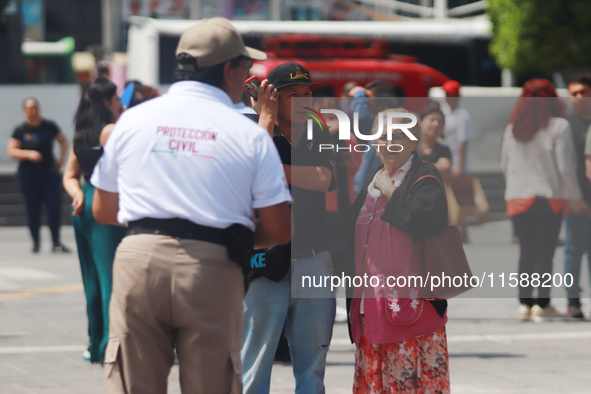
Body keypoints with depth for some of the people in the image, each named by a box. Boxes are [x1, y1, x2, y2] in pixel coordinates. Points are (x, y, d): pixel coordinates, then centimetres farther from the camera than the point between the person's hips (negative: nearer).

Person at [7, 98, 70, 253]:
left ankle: (56, 242, 1)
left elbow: (63, 141, 16)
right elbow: (12, 151, -3)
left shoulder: (49, 126, 2)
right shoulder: (20, 131, -2)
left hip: (49, 172, 1)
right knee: (32, 209, 3)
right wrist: (29, 154, -18)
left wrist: (61, 159, 3)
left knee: (54, 206, -8)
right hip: (28, 175, -1)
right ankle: (35, 241, 16)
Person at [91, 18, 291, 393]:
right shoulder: (251, 135, 2)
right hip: (212, 273, -2)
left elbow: (103, 210, 17)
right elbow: (280, 230, 1)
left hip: (139, 261, 2)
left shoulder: (133, 119, 10)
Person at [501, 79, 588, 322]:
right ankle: (542, 304, -5)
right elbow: (565, 167, -8)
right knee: (545, 252, -2)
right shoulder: (558, 126, -6)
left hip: (517, 199, 4)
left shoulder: (512, 128, 7)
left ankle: (525, 302, 5)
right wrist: (575, 199, 1)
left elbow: (505, 165, 11)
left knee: (526, 252, 9)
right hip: (548, 197, -4)